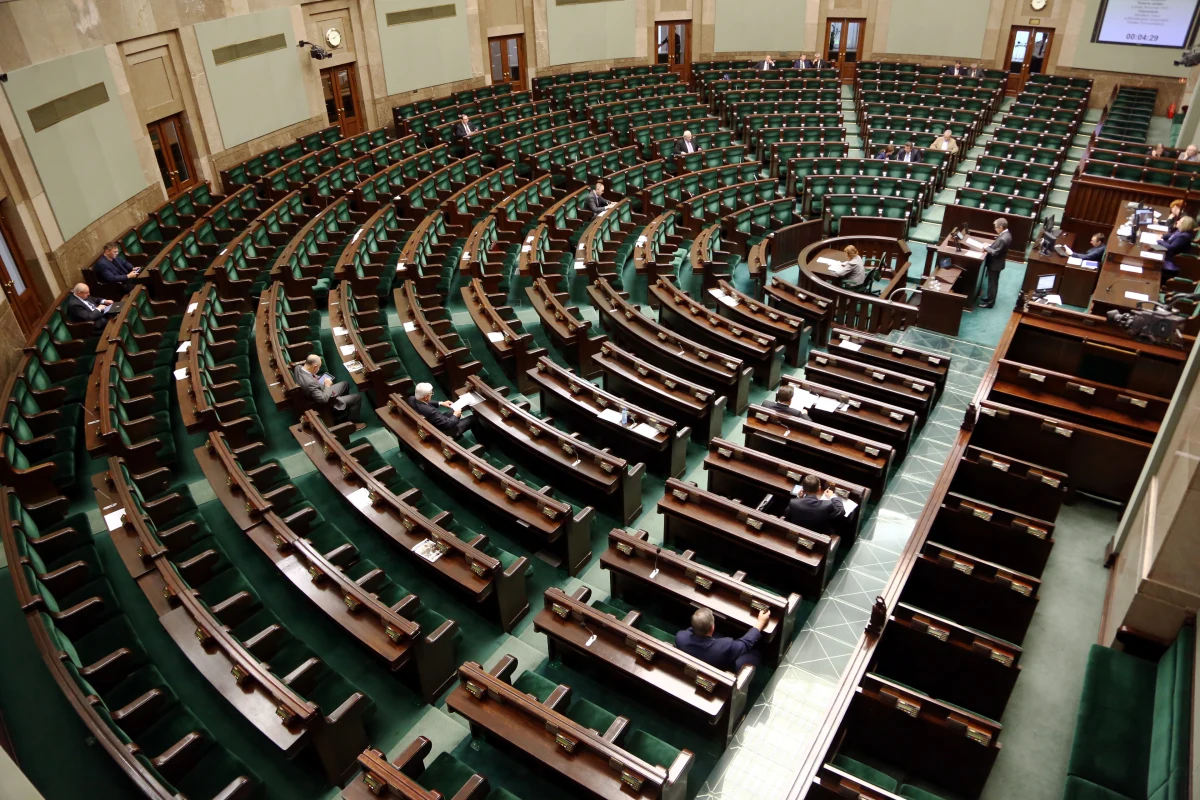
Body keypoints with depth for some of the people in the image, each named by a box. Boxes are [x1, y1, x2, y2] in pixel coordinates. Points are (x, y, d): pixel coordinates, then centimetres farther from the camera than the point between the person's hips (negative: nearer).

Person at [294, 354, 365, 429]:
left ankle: (345, 413, 39)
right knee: (357, 397, -1)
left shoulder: (299, 367, -15)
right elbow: (323, 399, -33)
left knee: (344, 384, 25)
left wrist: (318, 378, -4)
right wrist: (327, 386, -20)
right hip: (326, 403, -9)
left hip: (322, 392, 9)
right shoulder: (309, 383, -41)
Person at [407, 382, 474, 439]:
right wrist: (455, 415, -9)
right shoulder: (430, 412, -42)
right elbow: (448, 424, -28)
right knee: (473, 419, 5)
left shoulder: (412, 399, -18)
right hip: (442, 432, -8)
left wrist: (440, 403, 8)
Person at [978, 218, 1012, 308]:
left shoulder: (1003, 239, -31)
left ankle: (989, 302, 15)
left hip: (995, 264, -10)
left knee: (992, 283, 4)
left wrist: (986, 248, -16)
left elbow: (996, 253, -27)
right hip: (996, 263, 10)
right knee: (993, 283, 22)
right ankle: (989, 298, 37)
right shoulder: (1006, 234, 1)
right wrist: (990, 245, 0)